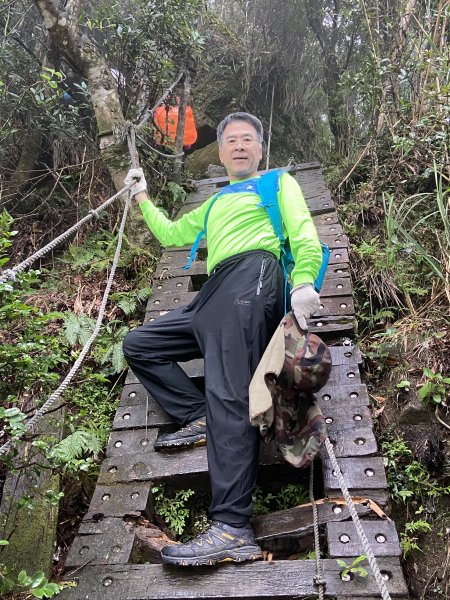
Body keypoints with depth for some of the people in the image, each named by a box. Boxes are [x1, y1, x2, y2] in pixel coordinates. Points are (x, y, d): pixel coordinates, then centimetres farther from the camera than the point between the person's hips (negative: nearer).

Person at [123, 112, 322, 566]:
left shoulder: (278, 182, 20)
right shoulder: (214, 205, 39)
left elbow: (304, 235, 3)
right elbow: (171, 235, 43)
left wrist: (304, 281, -17)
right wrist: (142, 196, 40)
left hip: (253, 273, -8)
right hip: (213, 297, 8)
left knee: (227, 393, -26)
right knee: (138, 345, 4)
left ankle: (232, 529, -32)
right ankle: (199, 419, -10)